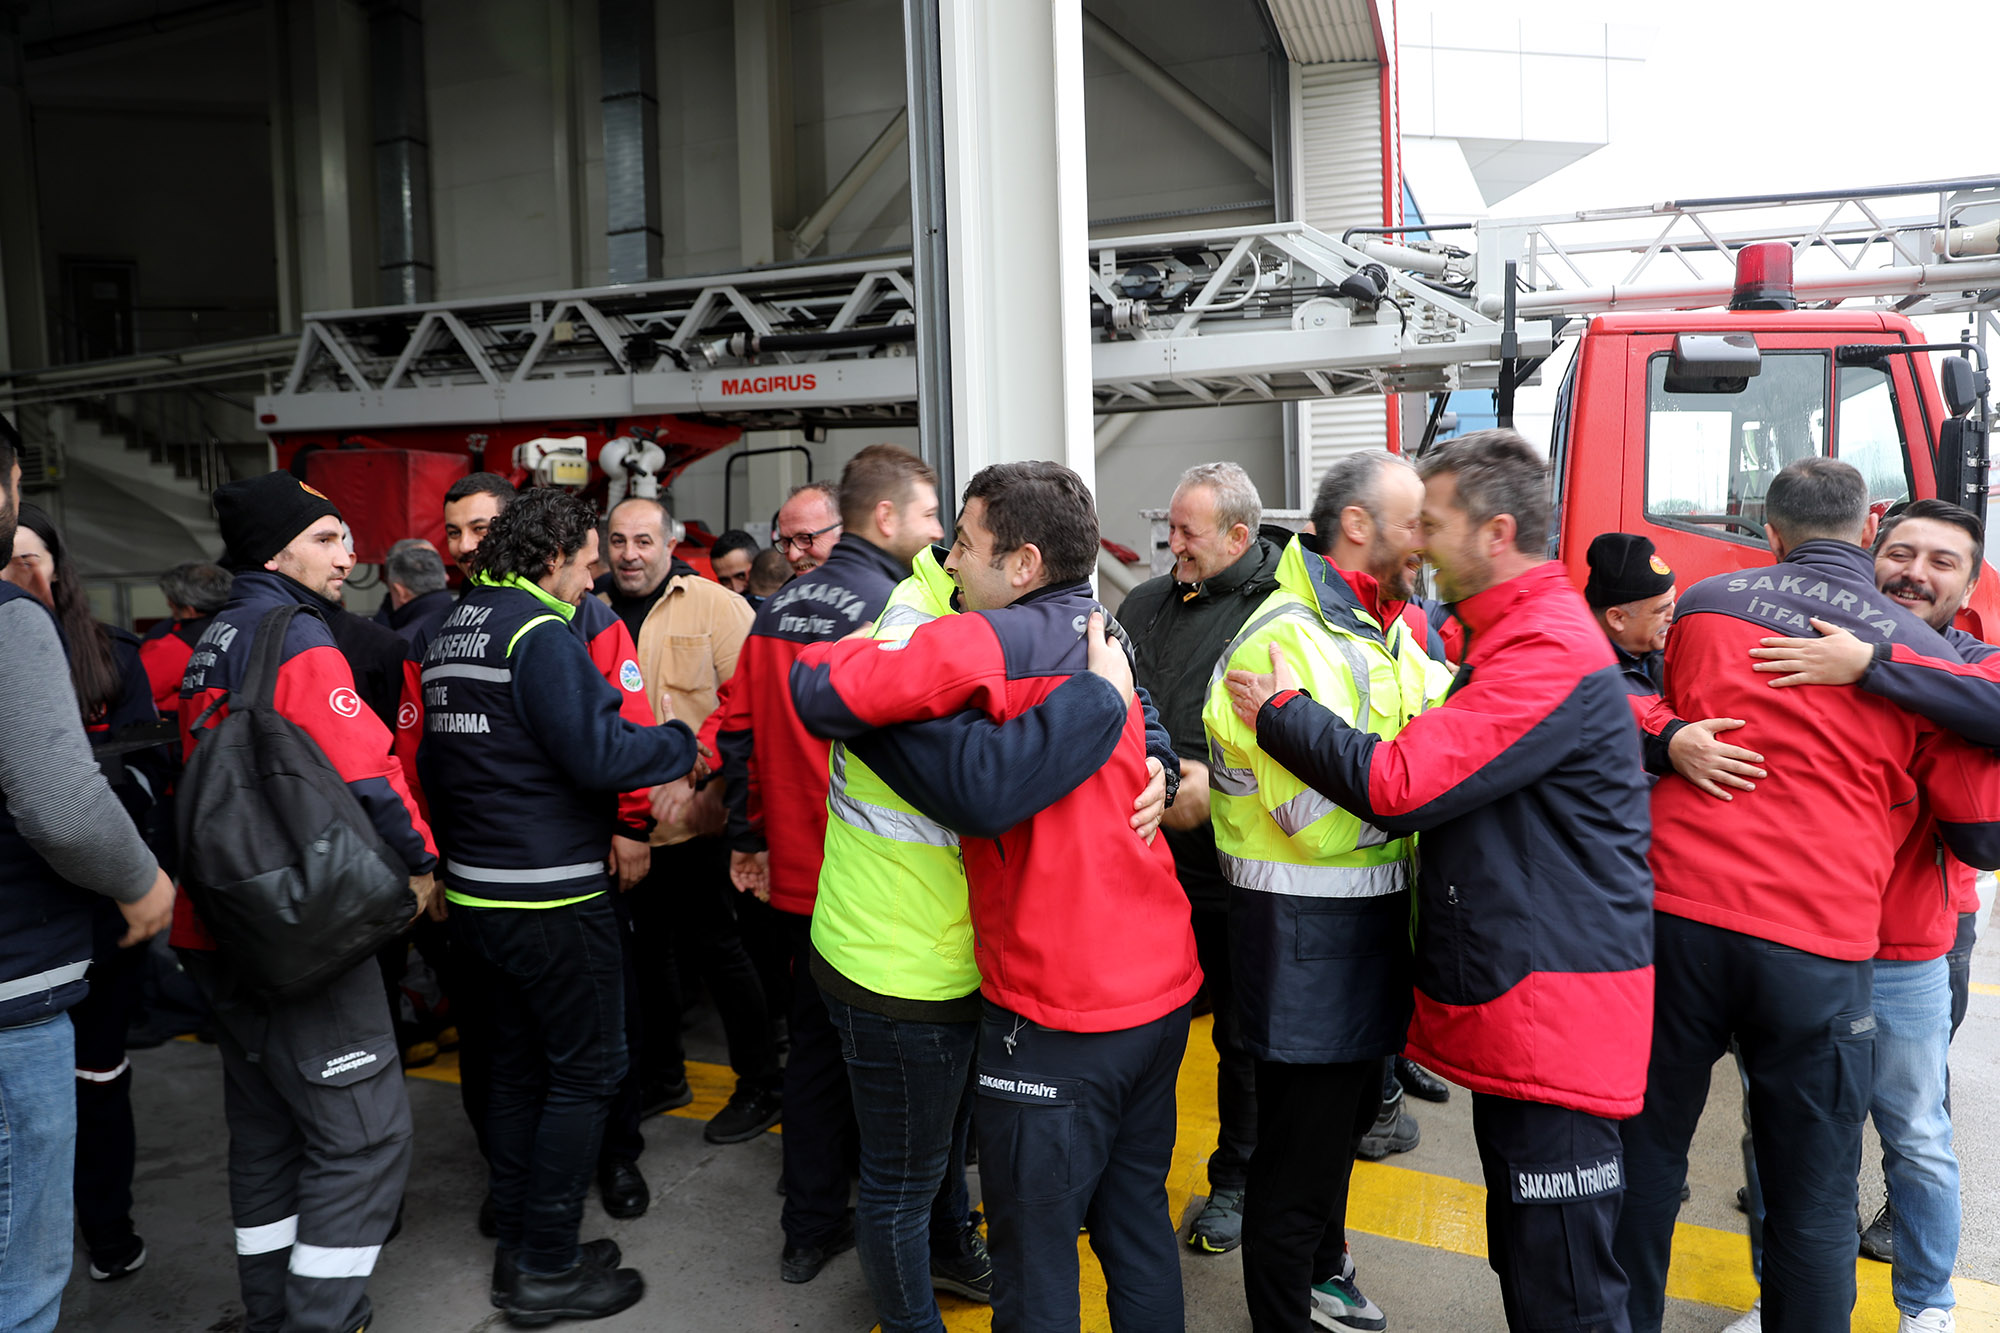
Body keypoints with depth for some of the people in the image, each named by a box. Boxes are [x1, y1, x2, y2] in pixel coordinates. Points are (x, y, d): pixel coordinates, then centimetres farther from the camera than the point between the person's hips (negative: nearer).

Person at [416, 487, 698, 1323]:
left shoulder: (451, 631, 12)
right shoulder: (538, 631, -17)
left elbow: (434, 758, 19)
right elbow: (598, 754, -24)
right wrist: (683, 742, -9)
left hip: (475, 893, 9)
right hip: (552, 899, -9)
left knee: (518, 1065, 19)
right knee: (585, 1071, 3)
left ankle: (519, 1247, 30)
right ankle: (546, 1270, 10)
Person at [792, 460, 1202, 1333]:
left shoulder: (1000, 641, -18)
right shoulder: (1101, 640, 8)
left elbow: (826, 693, -25)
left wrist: (837, 651, -4)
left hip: (1058, 1009, -8)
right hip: (1161, 987, 8)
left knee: (1035, 1254, 8)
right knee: (1138, 1221, 22)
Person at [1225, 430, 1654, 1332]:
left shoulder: (1549, 653, -19)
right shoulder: (1510, 637, 17)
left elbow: (1395, 784, -23)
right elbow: (1444, 765, 22)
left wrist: (1278, 711, -9)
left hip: (1554, 1012, -11)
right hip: (1511, 1004, 11)